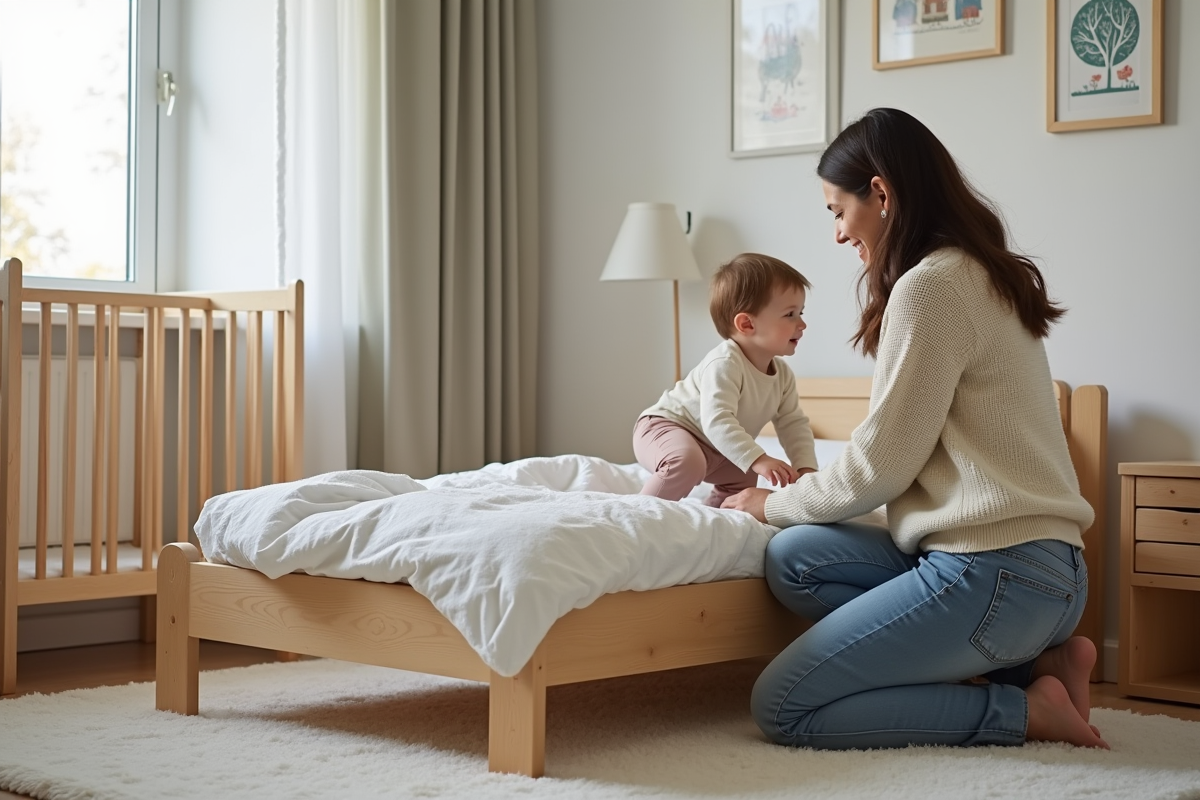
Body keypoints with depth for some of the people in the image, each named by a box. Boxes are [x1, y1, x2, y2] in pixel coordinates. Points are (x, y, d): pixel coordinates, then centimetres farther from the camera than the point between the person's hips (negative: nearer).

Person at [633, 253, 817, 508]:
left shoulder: (782, 374, -5)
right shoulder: (724, 364, -33)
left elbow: (794, 424, -2)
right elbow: (717, 422, -42)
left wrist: (806, 467, -18)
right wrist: (758, 459, -49)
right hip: (664, 427, -9)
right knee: (687, 461, -37)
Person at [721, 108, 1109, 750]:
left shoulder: (930, 286, -13)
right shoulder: (982, 273, 17)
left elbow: (882, 465, -10)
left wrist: (774, 503, 6)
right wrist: (795, 498, 15)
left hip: (992, 572, -10)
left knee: (780, 709, -5)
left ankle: (1024, 709, -5)